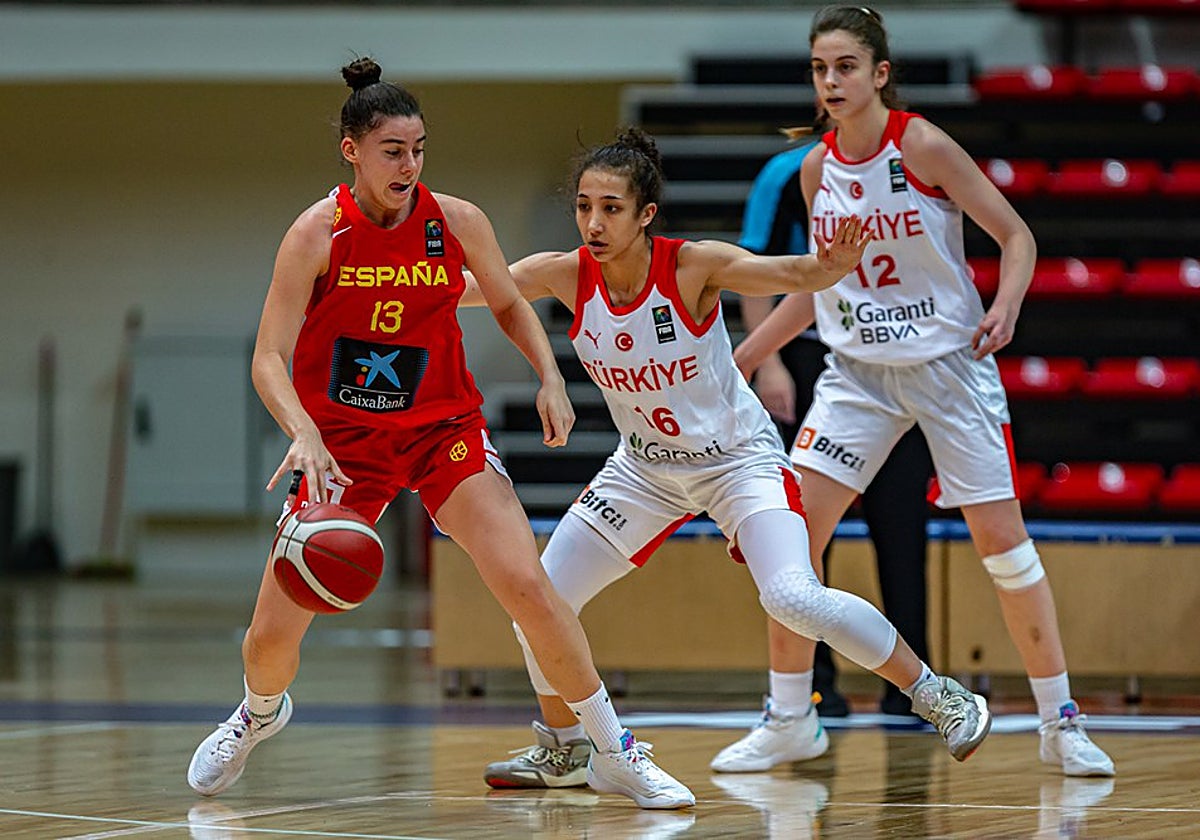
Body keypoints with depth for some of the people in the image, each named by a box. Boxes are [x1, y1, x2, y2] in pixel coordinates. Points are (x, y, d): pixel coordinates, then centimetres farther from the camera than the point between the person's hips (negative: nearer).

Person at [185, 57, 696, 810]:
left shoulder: (458, 223, -9)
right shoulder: (318, 234, -15)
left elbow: (509, 303, 11)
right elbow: (269, 359, -18)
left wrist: (551, 376, -5)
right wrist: (304, 434, -36)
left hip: (444, 429, 1)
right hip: (343, 440, -1)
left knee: (527, 584, -17)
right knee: (273, 631, -1)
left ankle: (613, 754, -3)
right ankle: (260, 713, 36)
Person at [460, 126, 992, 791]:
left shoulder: (693, 267, -25)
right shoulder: (565, 276, -16)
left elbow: (796, 275, -35)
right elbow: (463, 288, -19)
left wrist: (831, 264, -57)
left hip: (739, 457, -5)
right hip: (645, 467, 5)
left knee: (794, 598, -25)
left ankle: (937, 696, -5)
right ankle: (561, 749, 25)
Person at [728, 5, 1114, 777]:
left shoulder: (925, 148, -13)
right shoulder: (817, 169, 3)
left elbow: (1016, 234, -7)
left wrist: (1006, 306, -25)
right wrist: (742, 358, 15)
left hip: (948, 363, -4)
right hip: (858, 372, 4)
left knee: (1003, 540, -3)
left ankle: (1062, 723, 10)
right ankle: (786, 723, 5)